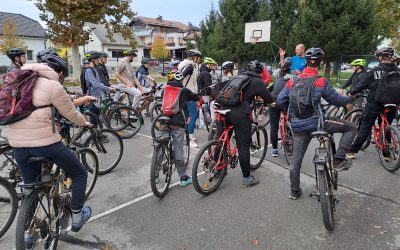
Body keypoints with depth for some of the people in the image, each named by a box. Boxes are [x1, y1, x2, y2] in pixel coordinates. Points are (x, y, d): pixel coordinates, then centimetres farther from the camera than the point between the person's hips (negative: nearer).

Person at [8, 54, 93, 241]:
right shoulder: (53, 86, -8)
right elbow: (71, 113, 0)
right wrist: (84, 123, 19)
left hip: (18, 143, 8)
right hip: (45, 142, -7)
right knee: (79, 174, 13)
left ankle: (27, 233, 33)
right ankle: (77, 218, 22)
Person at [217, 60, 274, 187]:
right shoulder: (257, 81, 6)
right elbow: (269, 99, 8)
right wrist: (264, 103, 30)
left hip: (224, 110, 6)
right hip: (240, 115, -6)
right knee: (243, 147, 3)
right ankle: (247, 178, 12)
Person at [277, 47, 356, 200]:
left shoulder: (292, 82, 3)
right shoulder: (321, 82, -9)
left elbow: (279, 102, 6)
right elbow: (336, 100, -1)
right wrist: (349, 99, 21)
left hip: (297, 126, 5)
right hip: (316, 122, -5)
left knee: (296, 158, 16)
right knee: (351, 127, 13)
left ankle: (294, 191, 26)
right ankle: (339, 160, 10)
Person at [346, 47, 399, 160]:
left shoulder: (375, 71, -11)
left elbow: (362, 84, -7)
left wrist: (351, 93, 7)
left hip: (374, 104, -3)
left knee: (365, 128, 2)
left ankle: (352, 151, 6)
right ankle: (387, 154, 19)